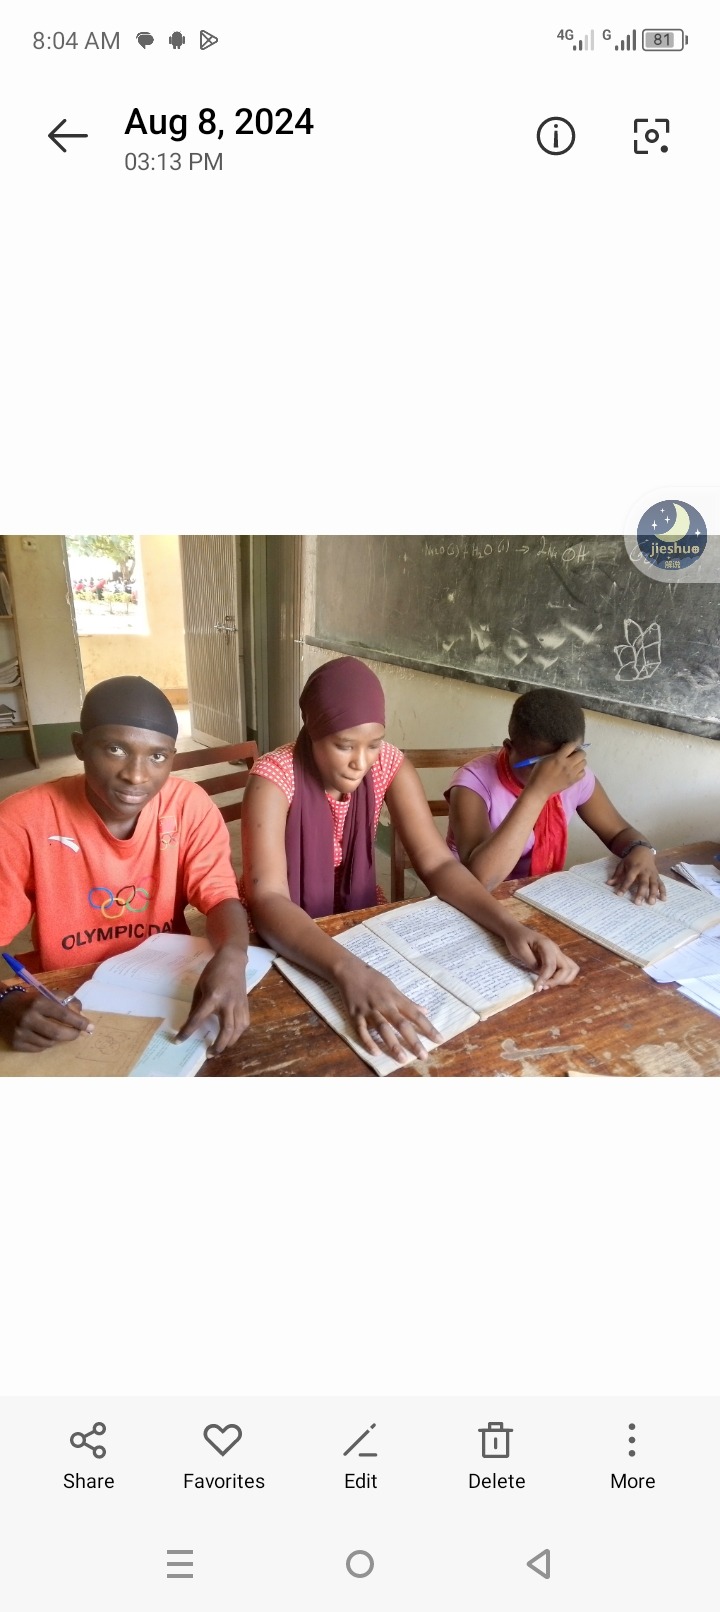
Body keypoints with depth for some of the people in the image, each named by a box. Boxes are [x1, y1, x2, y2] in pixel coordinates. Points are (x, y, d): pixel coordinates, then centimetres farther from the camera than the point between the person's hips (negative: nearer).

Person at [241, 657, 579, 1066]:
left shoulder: (390, 765, -14)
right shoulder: (275, 778, -26)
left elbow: (438, 864, -16)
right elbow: (268, 899, -37)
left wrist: (511, 926, -33)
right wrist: (349, 971, -53)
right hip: (287, 937, -3)